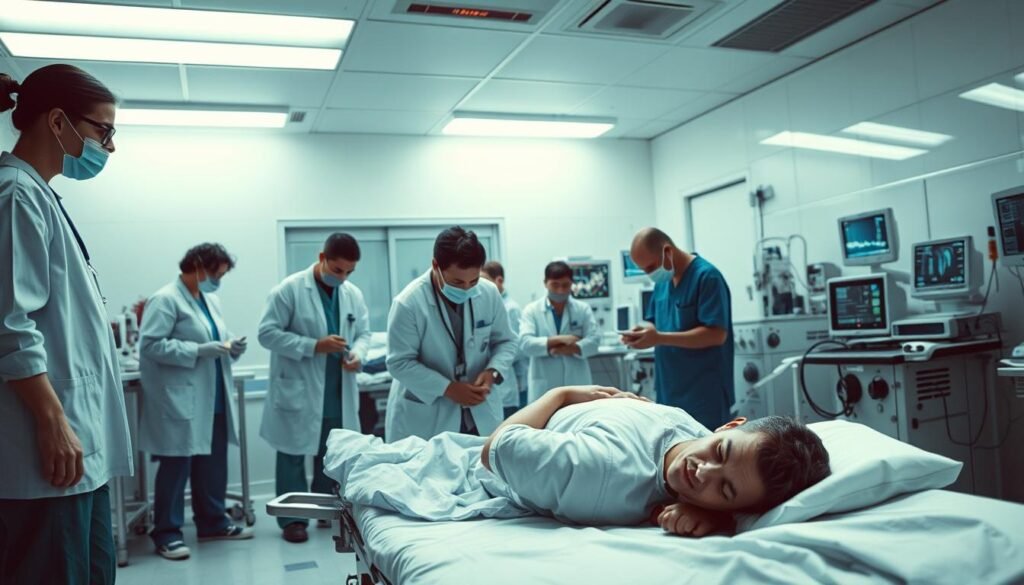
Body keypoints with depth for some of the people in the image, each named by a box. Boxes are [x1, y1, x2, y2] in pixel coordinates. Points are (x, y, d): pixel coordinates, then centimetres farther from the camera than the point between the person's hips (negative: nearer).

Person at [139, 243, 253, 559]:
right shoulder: (165, 300, -10)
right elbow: (150, 344, -19)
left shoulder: (211, 299, 15)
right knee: (176, 465, 0)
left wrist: (231, 347, -1)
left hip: (213, 399, 8)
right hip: (180, 400, -8)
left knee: (213, 463, 14)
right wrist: (198, 351, -23)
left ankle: (212, 522, 27)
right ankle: (166, 533, 12)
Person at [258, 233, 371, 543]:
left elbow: (363, 333, 11)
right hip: (297, 389, -4)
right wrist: (314, 346, -21)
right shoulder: (289, 289, -10)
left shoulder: (354, 294, 5)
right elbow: (268, 333, -13)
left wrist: (357, 353, -13)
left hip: (338, 391, 5)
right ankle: (292, 518, 17)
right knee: (293, 454, 6)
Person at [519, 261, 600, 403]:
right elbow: (525, 344, -8)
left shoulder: (583, 309, 8)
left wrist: (570, 349, -18)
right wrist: (558, 340, -16)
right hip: (544, 387, -1)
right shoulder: (532, 310, 4)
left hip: (577, 384, 2)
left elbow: (594, 340, -3)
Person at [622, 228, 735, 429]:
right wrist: (644, 331, -6)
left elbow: (716, 334, -20)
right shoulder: (663, 281, 11)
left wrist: (660, 338, -24)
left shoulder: (707, 276, -13)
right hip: (669, 391, 7)